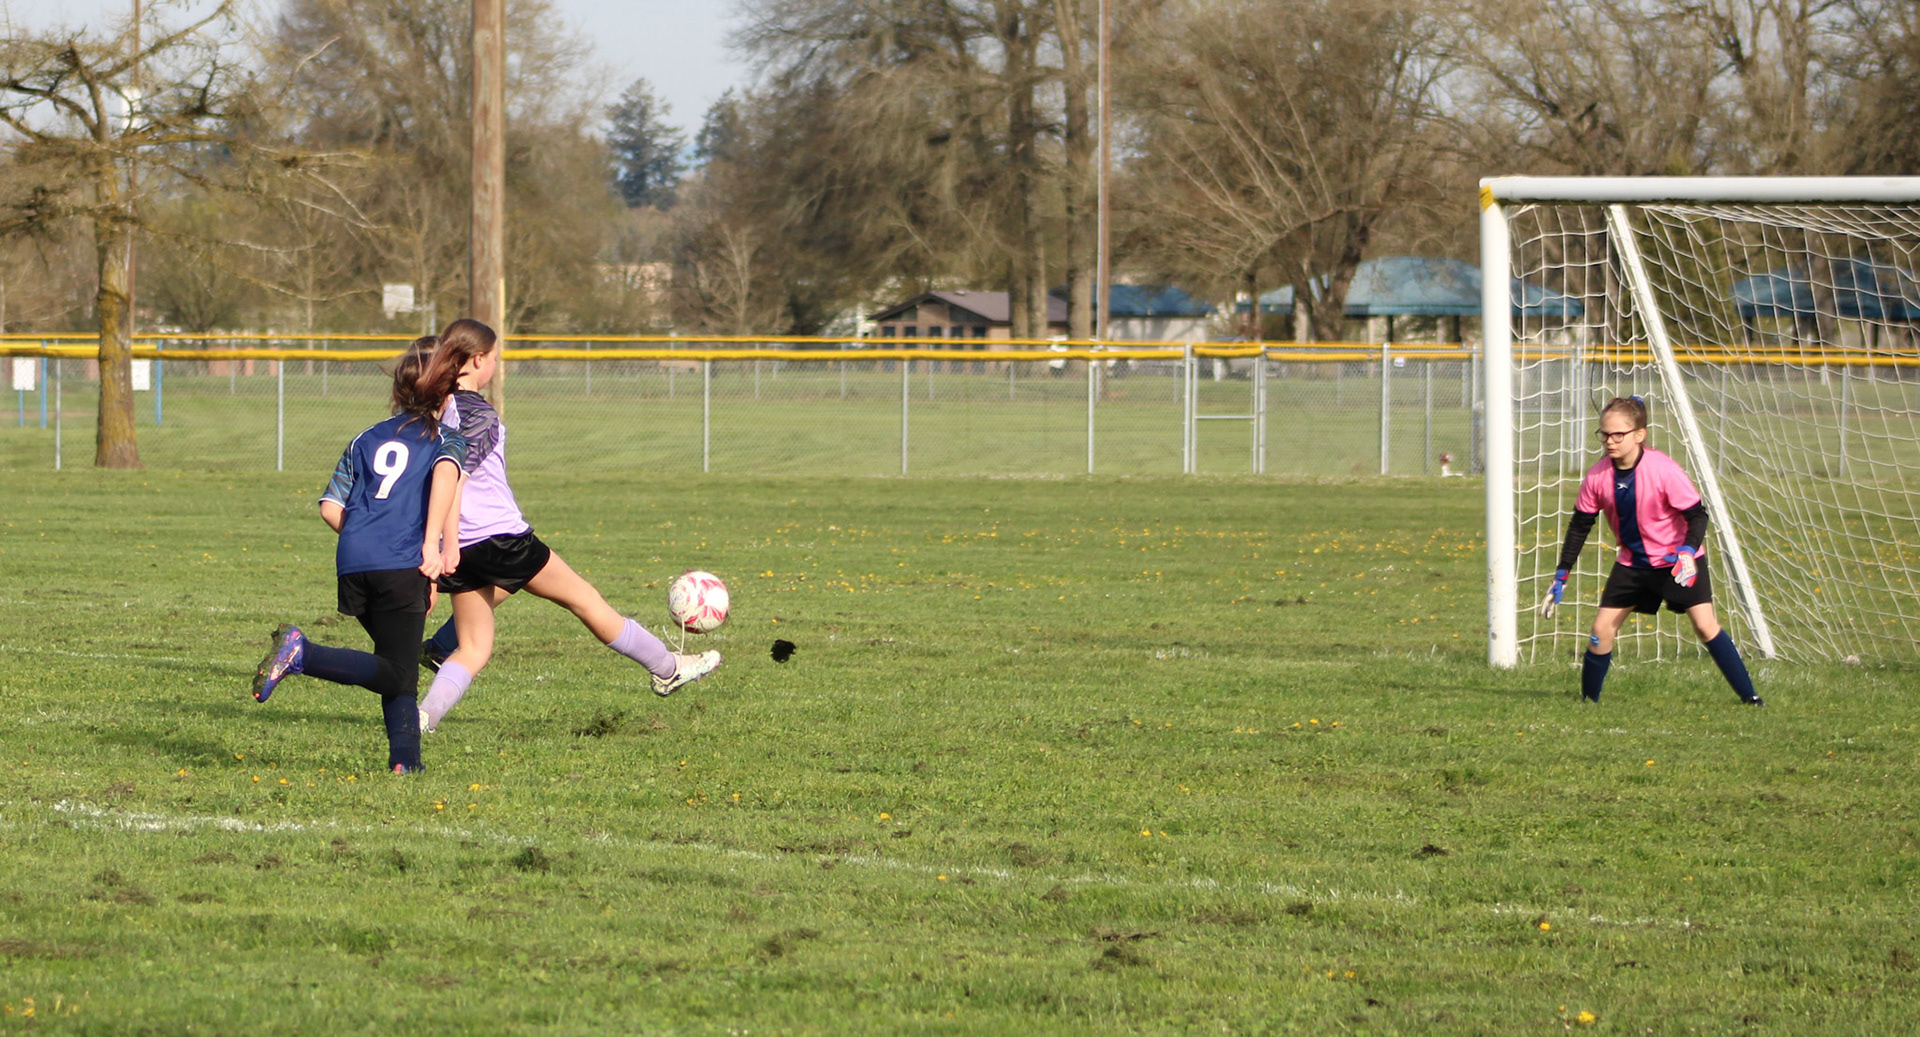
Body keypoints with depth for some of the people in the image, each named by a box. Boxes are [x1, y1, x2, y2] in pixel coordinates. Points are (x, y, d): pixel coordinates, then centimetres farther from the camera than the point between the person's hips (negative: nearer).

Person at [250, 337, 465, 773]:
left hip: (353, 563, 5)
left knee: (397, 671, 16)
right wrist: (432, 544, -15)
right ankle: (302, 654, -23)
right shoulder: (445, 438, 11)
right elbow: (446, 474, -14)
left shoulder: (367, 440, 24)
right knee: (397, 675, -5)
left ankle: (405, 756, 0)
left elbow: (330, 508, 15)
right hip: (401, 567, -5)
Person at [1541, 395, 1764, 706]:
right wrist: (1561, 576, 1)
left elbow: (1697, 514, -19)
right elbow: (1580, 526, 1)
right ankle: (1588, 699, 15)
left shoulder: (1662, 469, -24)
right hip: (1633, 562, 4)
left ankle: (1748, 696, -11)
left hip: (1679, 560, -4)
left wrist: (1688, 551, -38)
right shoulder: (1597, 476, -11)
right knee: (1602, 628, -2)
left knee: (1705, 625, -17)